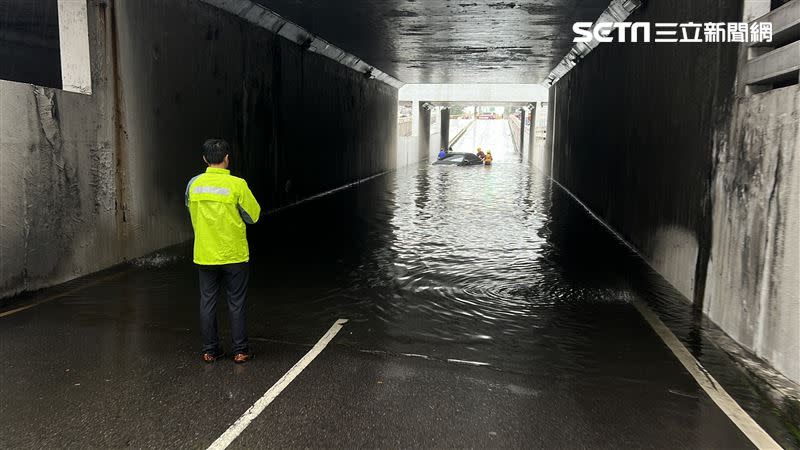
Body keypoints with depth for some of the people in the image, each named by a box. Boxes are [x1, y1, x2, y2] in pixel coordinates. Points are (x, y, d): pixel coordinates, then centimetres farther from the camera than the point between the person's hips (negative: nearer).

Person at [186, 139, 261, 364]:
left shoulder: (193, 184, -2)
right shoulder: (237, 184, -14)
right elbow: (254, 215, -6)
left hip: (204, 254, 3)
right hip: (233, 254, -3)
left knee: (207, 302, 12)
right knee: (236, 303, 7)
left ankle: (210, 350, 20)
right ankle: (240, 351, 13)